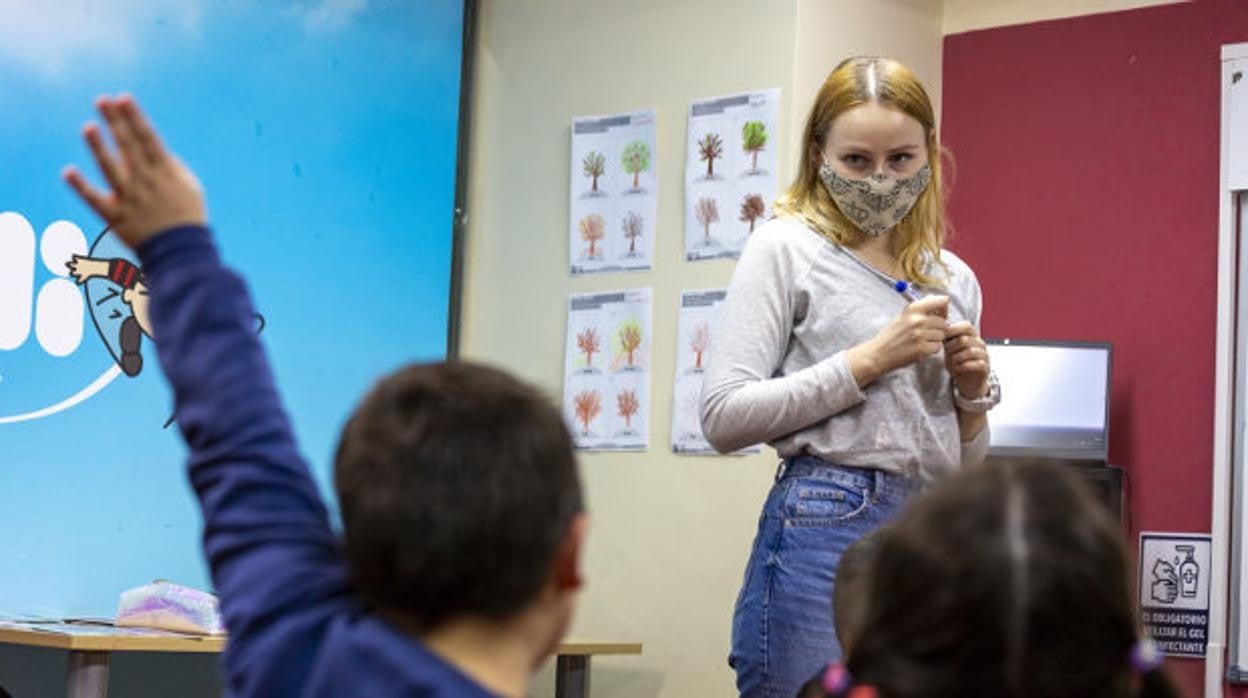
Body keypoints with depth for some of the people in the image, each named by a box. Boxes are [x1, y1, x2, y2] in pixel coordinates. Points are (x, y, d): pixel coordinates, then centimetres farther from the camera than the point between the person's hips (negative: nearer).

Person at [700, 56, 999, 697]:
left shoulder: (954, 279, 16)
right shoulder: (787, 248, 0)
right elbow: (724, 417, -10)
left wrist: (973, 395, 1)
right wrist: (870, 361, -11)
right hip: (827, 530, -5)